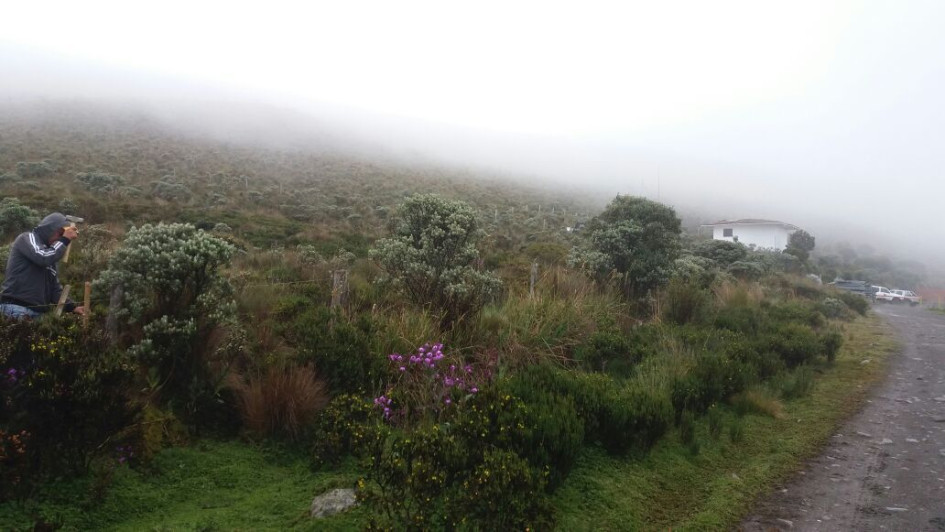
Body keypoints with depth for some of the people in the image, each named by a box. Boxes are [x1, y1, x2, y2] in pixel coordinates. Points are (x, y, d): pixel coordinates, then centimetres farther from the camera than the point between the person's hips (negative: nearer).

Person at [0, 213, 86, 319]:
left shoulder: (49, 250, 22)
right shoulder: (28, 238, 1)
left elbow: (55, 287, 18)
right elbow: (44, 258, -21)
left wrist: (72, 307, 4)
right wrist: (65, 239, -9)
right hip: (17, 308, -8)